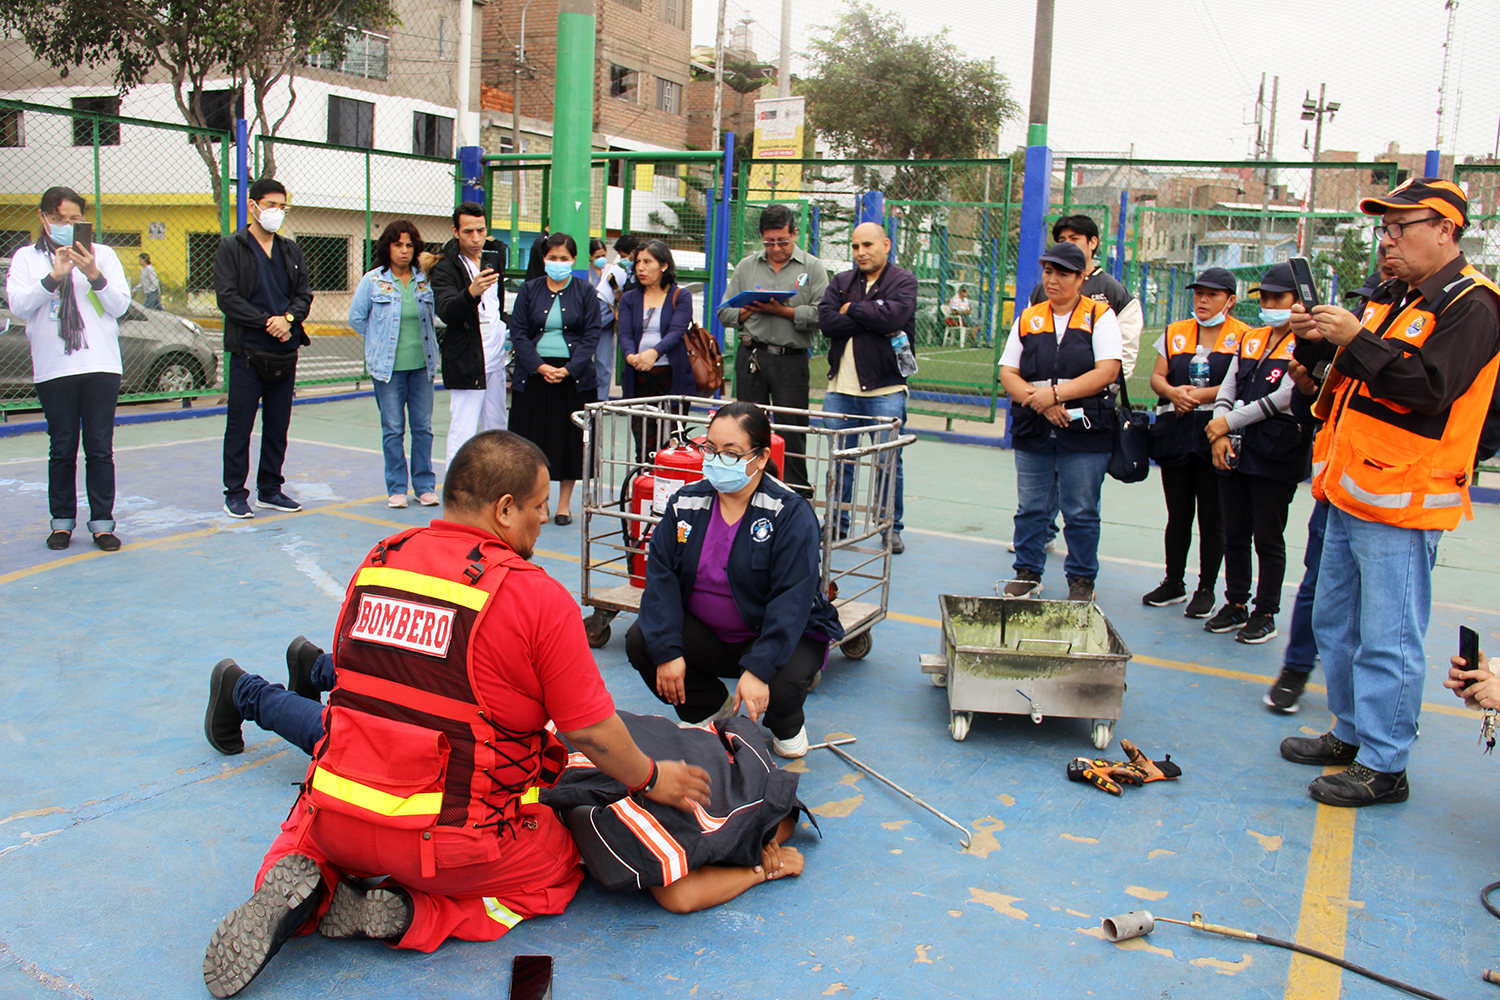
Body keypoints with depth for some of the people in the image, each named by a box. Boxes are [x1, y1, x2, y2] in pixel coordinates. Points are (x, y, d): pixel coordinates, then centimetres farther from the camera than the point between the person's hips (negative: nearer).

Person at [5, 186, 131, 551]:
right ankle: (62, 521, 15)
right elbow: (18, 305, -3)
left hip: (101, 366, 0)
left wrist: (94, 275, -12)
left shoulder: (103, 255, 10)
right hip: (53, 368, 0)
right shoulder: (26, 257, 10)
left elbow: (121, 305, 3)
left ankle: (102, 522, 7)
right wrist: (54, 277, -14)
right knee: (62, 449, 5)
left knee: (100, 449, 1)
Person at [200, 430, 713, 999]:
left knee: (304, 838, 37)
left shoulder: (376, 562, 2)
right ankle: (409, 915, -1)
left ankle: (301, 889, 1)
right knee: (560, 868, 23)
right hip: (454, 842, -5)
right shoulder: (538, 596, -14)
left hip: (336, 823, 5)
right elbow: (593, 734, -10)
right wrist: (652, 779, 11)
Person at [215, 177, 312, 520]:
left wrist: (288, 318, -10)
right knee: (239, 426, 0)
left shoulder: (291, 250, 14)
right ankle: (235, 493, 9)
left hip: (286, 351, 5)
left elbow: (305, 294, 10)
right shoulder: (231, 247, -1)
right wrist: (267, 322, -15)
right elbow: (227, 297, -9)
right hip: (248, 351, -5)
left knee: (278, 426, 10)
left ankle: (270, 489, 20)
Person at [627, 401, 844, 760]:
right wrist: (667, 650, -21)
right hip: (704, 633, 4)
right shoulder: (685, 503, -4)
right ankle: (710, 707, 10)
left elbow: (791, 600, -24)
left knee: (781, 683, -34)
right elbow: (661, 576, -8)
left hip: (783, 634, -4)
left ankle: (787, 726, 9)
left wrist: (758, 669, -34)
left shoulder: (791, 513, -18)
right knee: (640, 641, -19)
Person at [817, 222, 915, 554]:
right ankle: (837, 524, 20)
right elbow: (826, 321, -4)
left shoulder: (903, 281, 2)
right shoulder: (840, 282, 14)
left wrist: (852, 309, -5)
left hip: (885, 390, -4)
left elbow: (894, 314, -19)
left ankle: (892, 529, 13)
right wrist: (872, 323, -11)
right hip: (841, 387, 4)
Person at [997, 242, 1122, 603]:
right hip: (1032, 431, 3)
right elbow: (1008, 374, 6)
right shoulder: (1028, 319, 12)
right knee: (1031, 508, 8)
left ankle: (1082, 580, 15)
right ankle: (1027, 574, 21)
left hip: (1085, 433, -3)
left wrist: (1054, 393, -16)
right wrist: (1038, 401, -12)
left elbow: (1107, 372, -9)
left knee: (1081, 512, 3)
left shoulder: (1100, 316, 2)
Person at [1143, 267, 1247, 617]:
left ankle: (1206, 589, 14)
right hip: (1175, 432, 4)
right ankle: (1173, 583, 23)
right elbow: (1156, 377, 10)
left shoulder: (1243, 336, 0)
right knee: (1178, 515, 11)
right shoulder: (1175, 333, 14)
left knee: (1212, 518, 2)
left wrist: (1199, 395, -15)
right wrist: (1174, 392, -11)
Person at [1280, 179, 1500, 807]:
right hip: (1354, 494, 10)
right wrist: (1325, 339, 6)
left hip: (1403, 501, -10)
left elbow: (1430, 385, -22)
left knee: (1387, 639, -5)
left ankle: (1385, 767, 5)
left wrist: (1355, 339, -23)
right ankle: (1352, 734, 30)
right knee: (1336, 622, 17)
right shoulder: (1399, 296, 18)